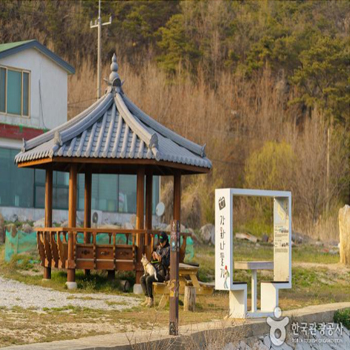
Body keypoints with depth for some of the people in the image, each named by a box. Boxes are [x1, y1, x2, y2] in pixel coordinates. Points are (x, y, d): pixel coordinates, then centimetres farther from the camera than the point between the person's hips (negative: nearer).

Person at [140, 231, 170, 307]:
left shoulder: (169, 249, -9)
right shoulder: (158, 248, 14)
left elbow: (168, 263, -17)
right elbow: (153, 262, 18)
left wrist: (161, 259, -30)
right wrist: (153, 258, -3)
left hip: (163, 273, -8)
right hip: (156, 271, 8)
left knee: (148, 279, -28)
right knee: (142, 279, -11)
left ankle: (151, 300, -21)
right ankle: (147, 298, -10)